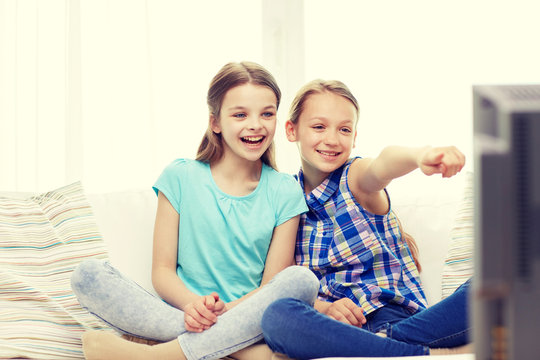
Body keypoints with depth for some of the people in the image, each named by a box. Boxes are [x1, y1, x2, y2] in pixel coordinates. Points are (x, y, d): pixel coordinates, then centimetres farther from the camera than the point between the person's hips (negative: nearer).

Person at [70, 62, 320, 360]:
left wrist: (226, 310, -20)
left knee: (302, 279, -32)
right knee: (88, 275, -22)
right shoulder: (181, 177, 6)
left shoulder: (284, 192, 6)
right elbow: (162, 270, 3)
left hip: (245, 320, 0)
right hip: (179, 311, 1)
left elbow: (272, 284, 1)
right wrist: (192, 305, -20)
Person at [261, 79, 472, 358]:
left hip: (397, 318, -2)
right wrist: (322, 309, -15)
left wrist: (420, 156, -51)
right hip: (333, 327, 2)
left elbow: (383, 164, -26)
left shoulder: (356, 179, 1)